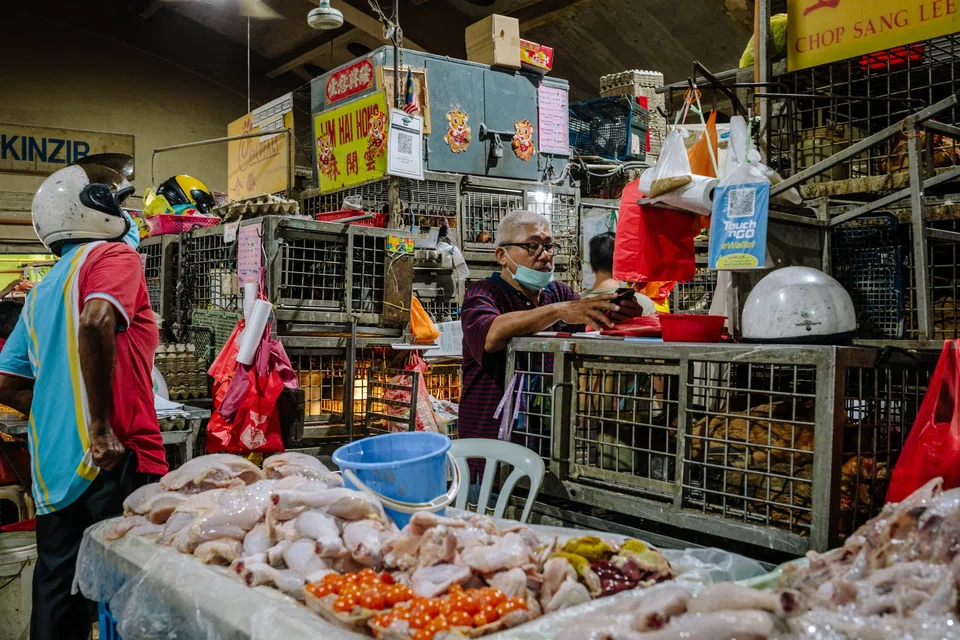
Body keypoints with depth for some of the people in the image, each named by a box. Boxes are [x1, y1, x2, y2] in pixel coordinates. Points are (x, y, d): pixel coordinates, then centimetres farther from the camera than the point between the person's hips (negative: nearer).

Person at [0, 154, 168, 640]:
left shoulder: (41, 292, 19)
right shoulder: (112, 255, -5)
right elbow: (95, 322, -26)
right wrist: (102, 428, -21)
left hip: (52, 472, 8)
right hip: (115, 463, -8)